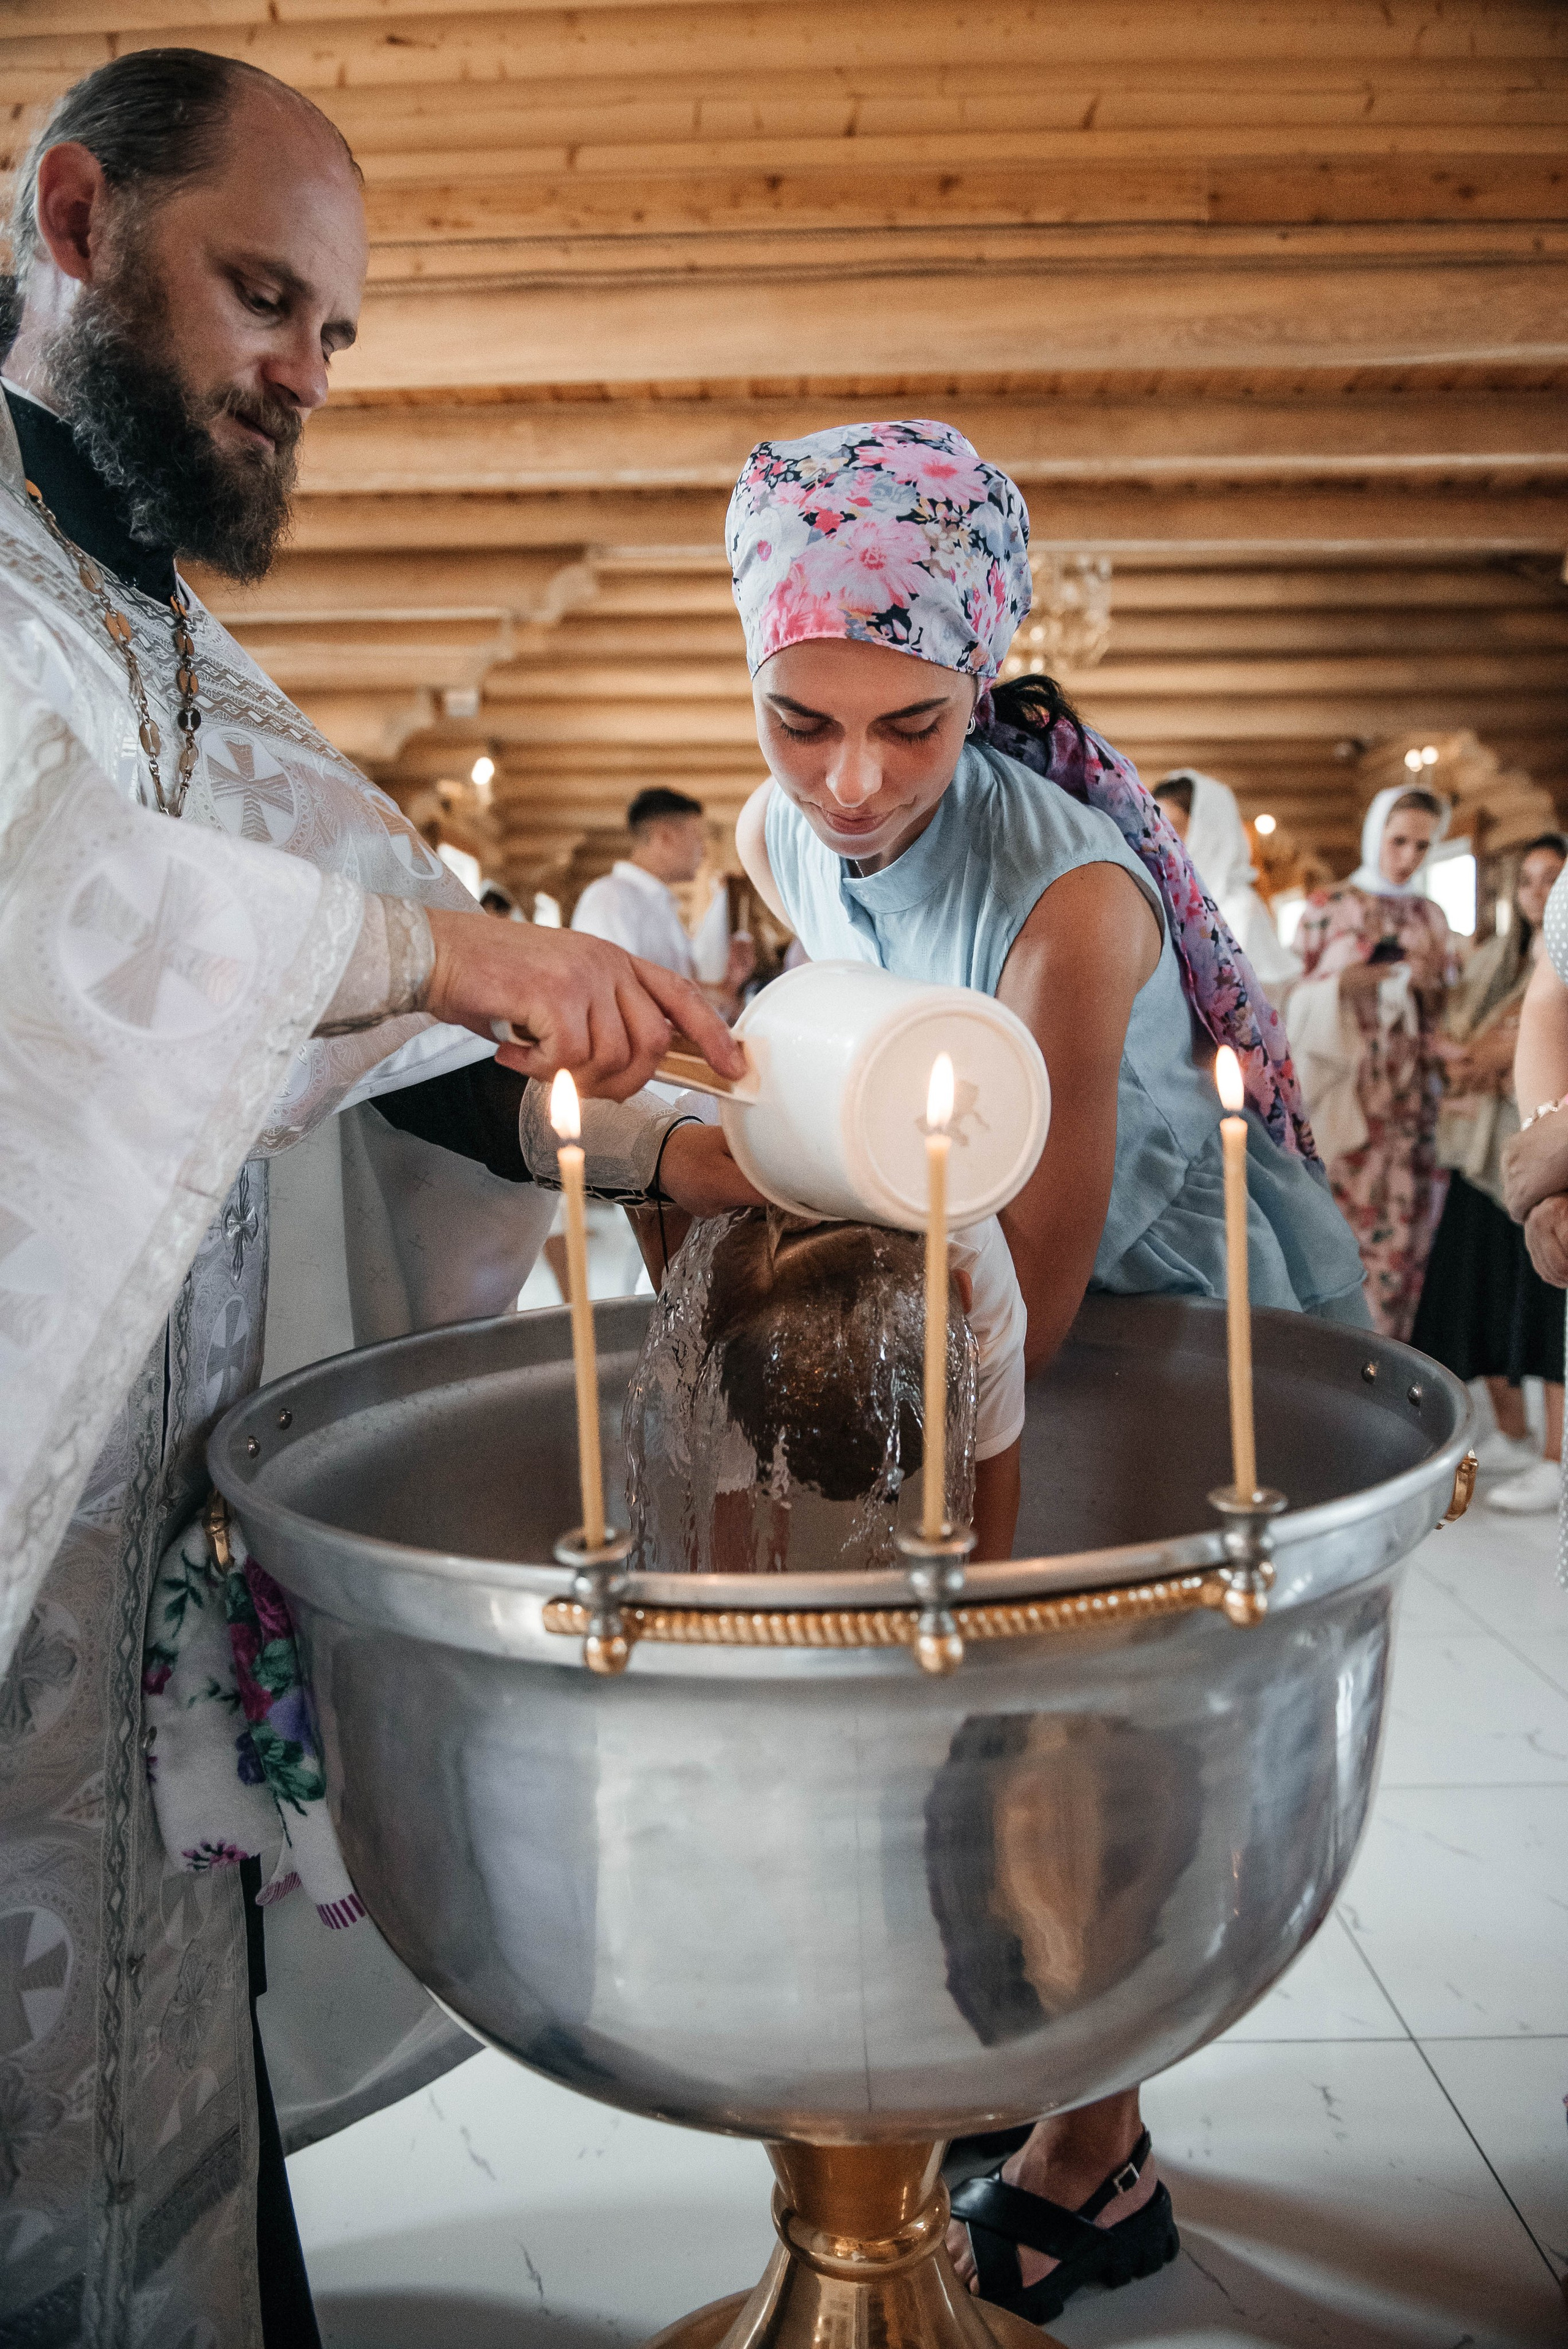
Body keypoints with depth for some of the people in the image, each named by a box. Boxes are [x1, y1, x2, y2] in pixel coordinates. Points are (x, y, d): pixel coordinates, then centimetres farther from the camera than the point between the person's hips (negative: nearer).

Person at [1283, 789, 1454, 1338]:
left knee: (1400, 1235, -1)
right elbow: (1293, 1001, 3)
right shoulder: (1326, 910, 4)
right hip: (1342, 1095, -3)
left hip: (1409, 1102, 3)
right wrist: (1342, 985, -15)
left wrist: (1431, 984, -4)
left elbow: (1445, 1015, 17)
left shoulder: (1429, 917, 13)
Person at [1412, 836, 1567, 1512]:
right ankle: (1510, 1436, 21)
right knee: (1477, 1288, 6)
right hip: (1485, 1144, 6)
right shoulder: (1493, 958, 18)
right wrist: (1458, 1052, -5)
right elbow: (1449, 1028, 15)